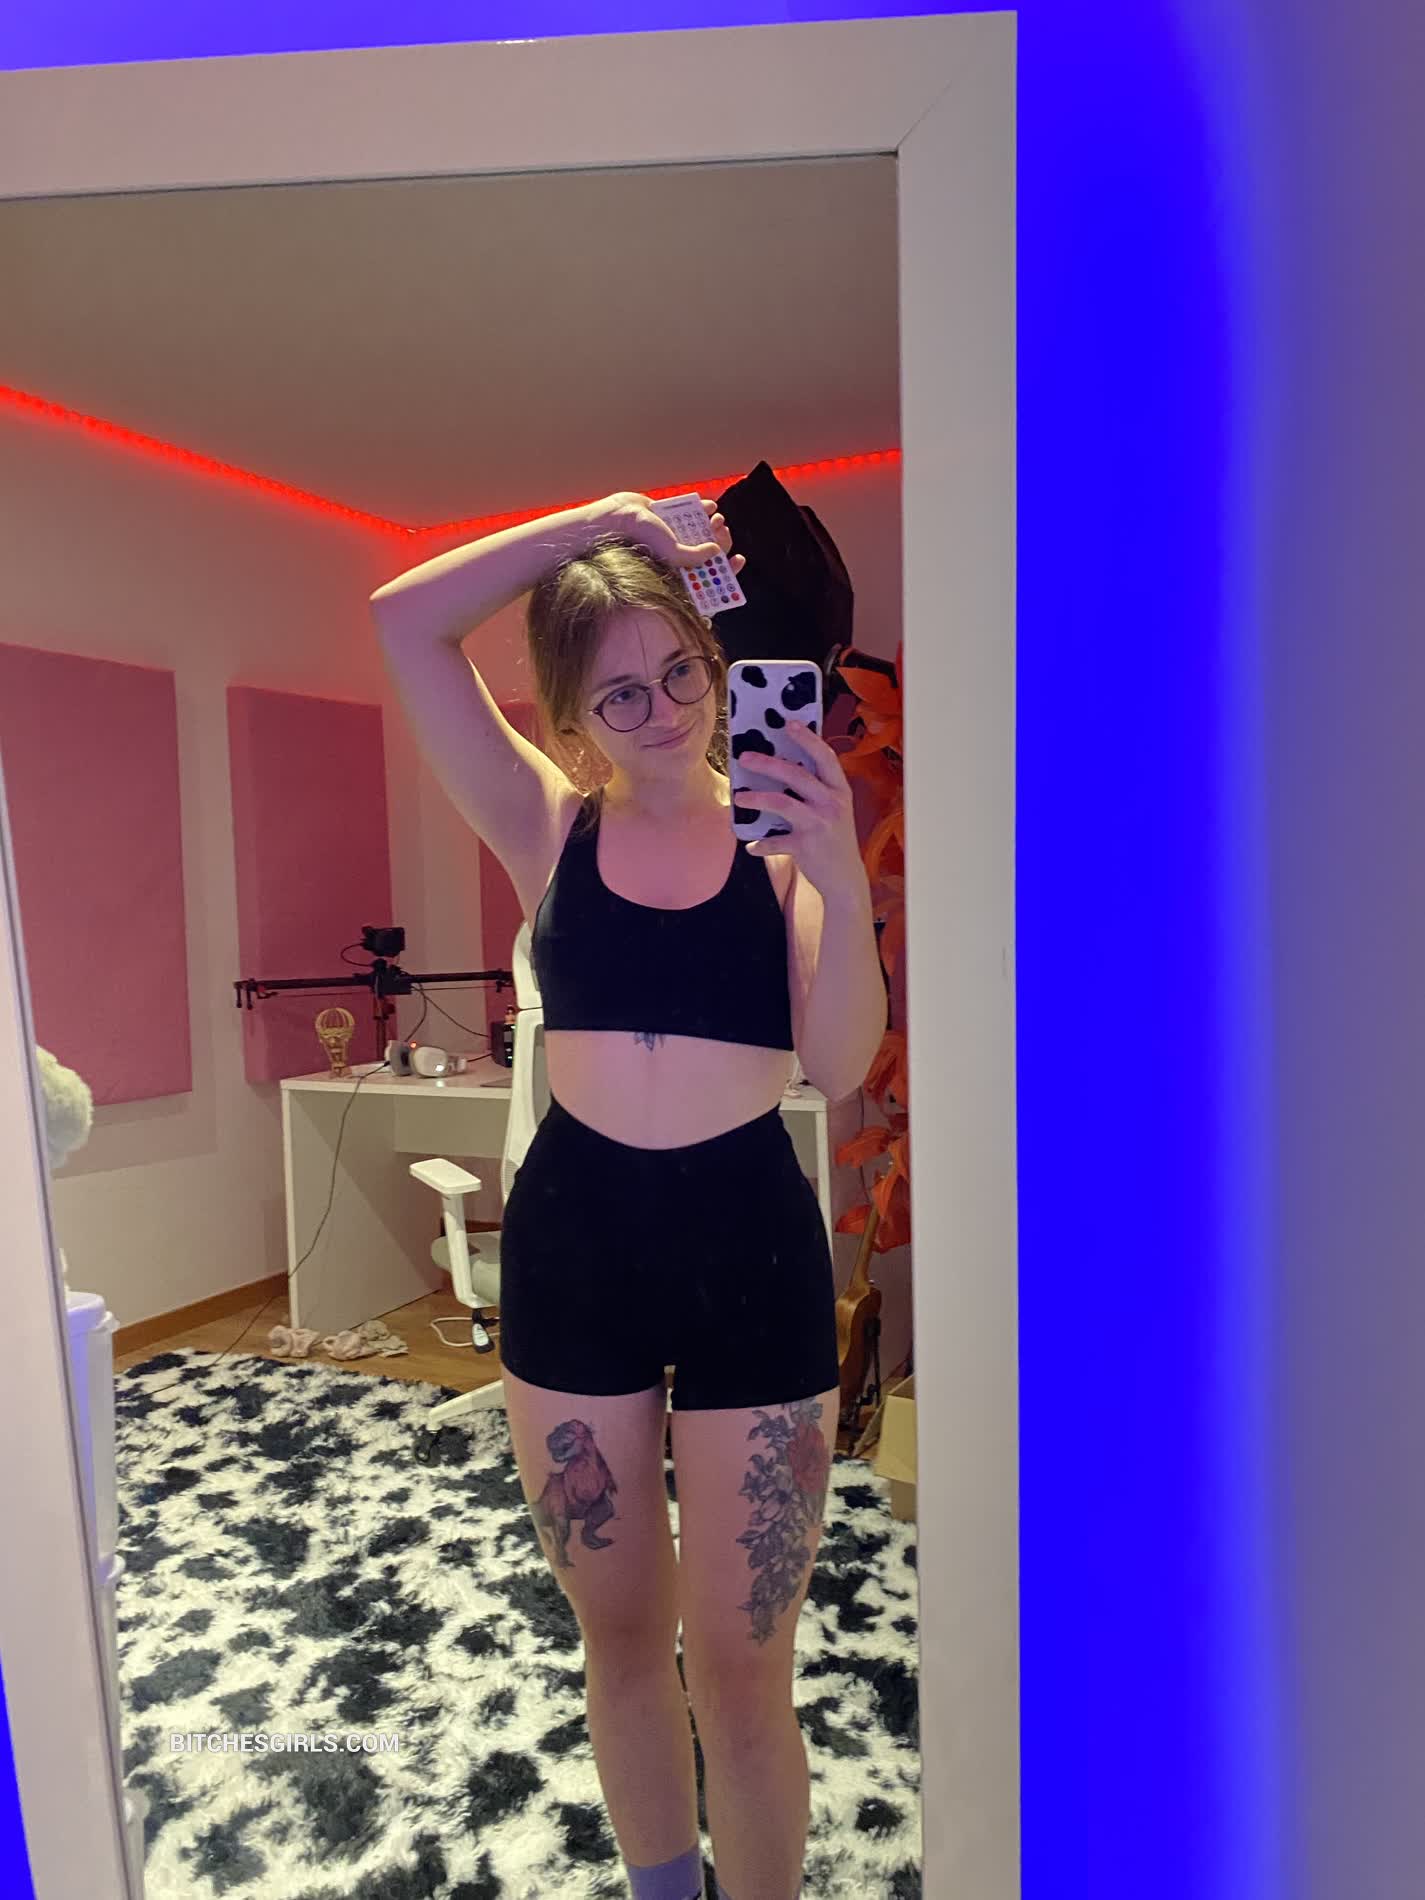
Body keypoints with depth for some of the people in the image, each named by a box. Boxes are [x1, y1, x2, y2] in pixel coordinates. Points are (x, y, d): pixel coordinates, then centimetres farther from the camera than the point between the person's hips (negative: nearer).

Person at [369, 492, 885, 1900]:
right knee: (619, 1638, 20)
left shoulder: (780, 833, -2)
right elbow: (406, 621, -4)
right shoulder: (550, 828, 1)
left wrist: (842, 883, -24)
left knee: (738, 1669, 8)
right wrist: (597, 522, -6)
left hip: (749, 1249, -1)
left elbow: (839, 1068, -11)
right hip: (573, 1248, 2)